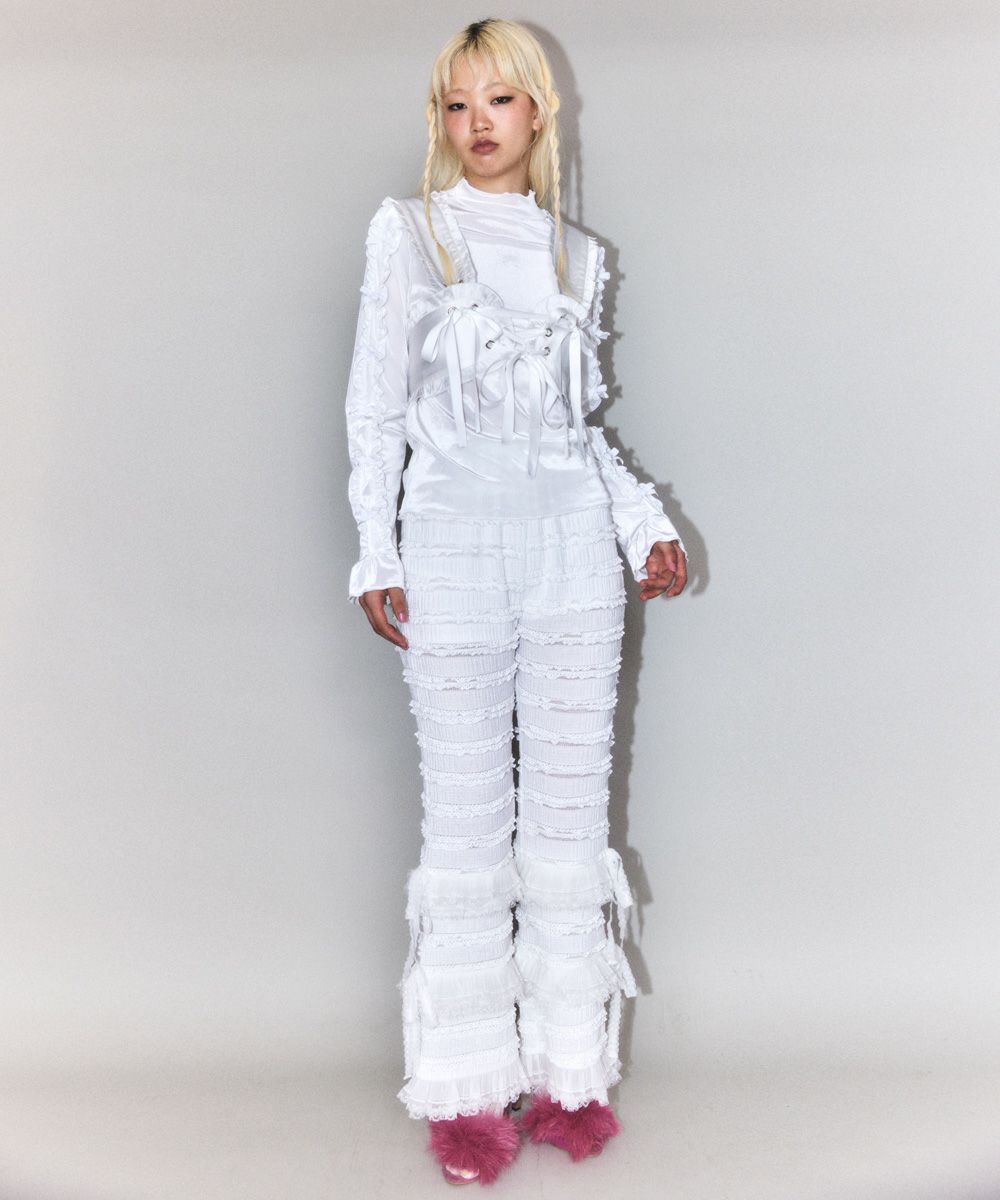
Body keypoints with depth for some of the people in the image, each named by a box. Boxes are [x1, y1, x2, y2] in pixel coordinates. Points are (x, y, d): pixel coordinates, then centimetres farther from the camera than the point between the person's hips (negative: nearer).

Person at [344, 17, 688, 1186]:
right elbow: (374, 406, 3)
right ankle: (467, 1089, 13)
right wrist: (374, 555, -5)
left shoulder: (577, 255, 14)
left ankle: (568, 1072, 18)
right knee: (466, 820, 1)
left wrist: (645, 523, 5)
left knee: (571, 809, 5)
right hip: (455, 547, -2)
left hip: (573, 542, 3)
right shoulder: (407, 231, 7)